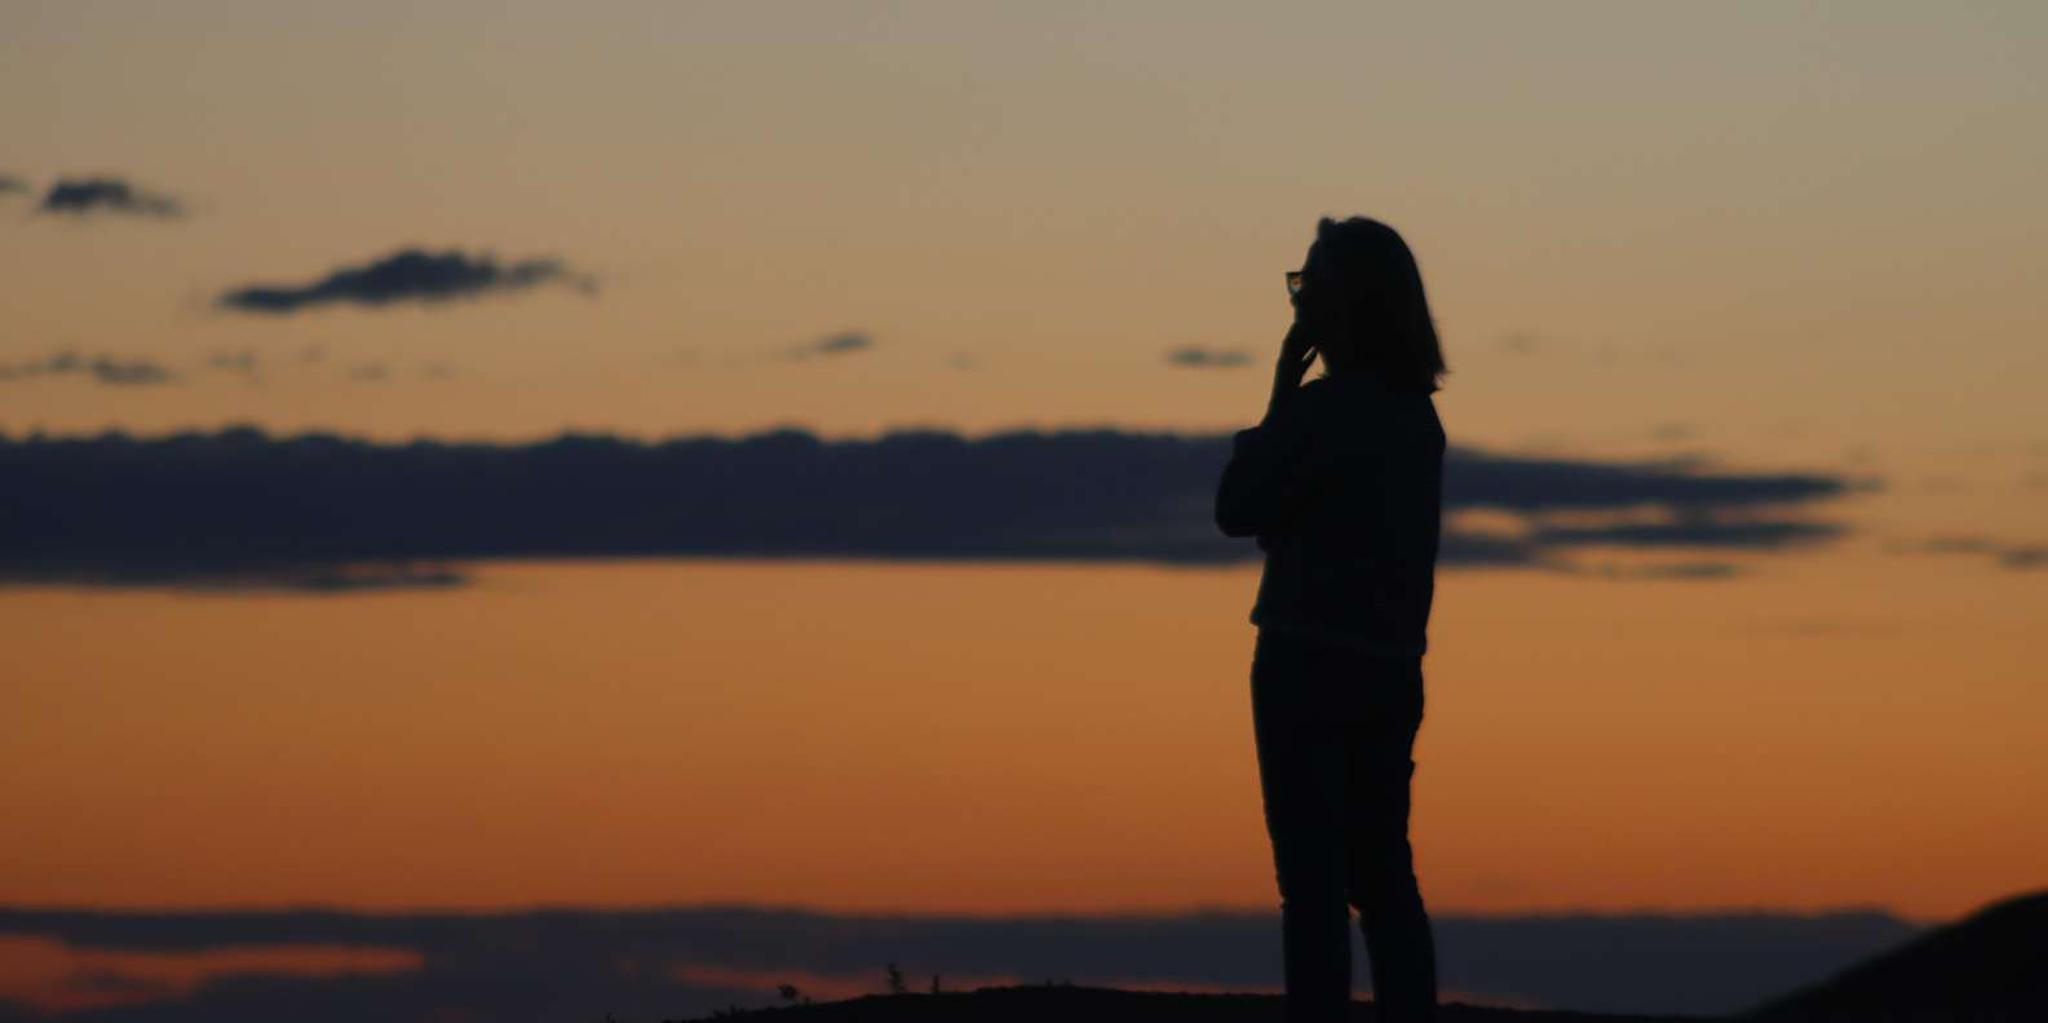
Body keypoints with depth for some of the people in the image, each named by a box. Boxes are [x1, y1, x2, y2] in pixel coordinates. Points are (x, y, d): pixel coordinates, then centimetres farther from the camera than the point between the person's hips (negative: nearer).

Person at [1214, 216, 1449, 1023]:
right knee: (1382, 875, 12)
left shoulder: (1322, 409, -16)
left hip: (1312, 664, -7)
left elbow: (1236, 511, -6)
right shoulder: (1416, 416, 8)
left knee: (1313, 881, -4)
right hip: (1391, 670, 7)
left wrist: (1281, 392, -1)